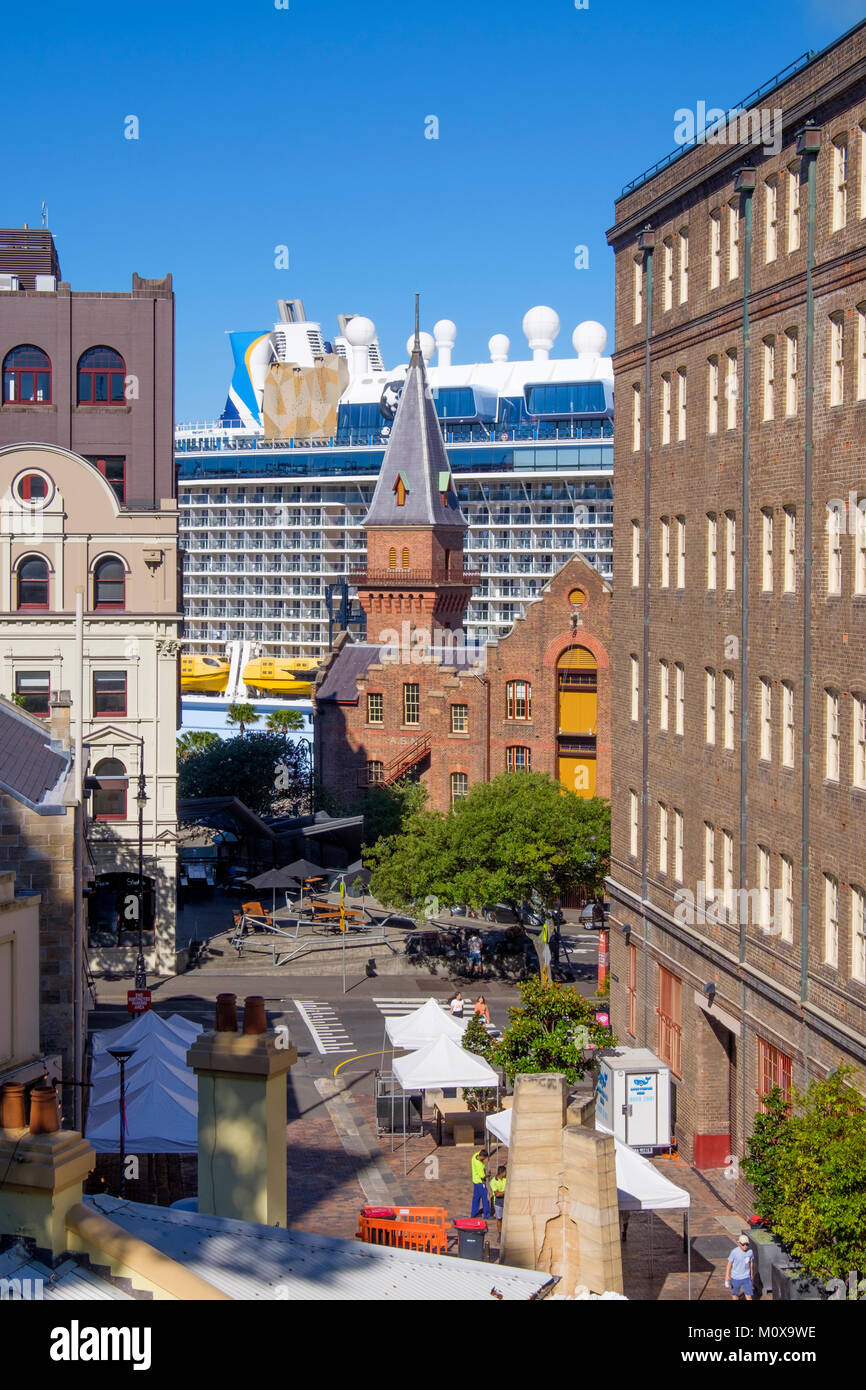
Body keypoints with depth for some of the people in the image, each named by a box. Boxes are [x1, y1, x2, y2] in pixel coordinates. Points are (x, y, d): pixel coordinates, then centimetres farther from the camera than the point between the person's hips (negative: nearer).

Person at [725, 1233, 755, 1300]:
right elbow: (729, 1265, -9)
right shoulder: (734, 1252, -17)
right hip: (735, 1278, -1)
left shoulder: (750, 1252, -7)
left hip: (746, 1278, 1)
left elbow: (751, 1264, 9)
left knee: (749, 1296, -3)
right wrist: (727, 1278, -8)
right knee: (735, 1294, 16)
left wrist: (752, 1277, 19)